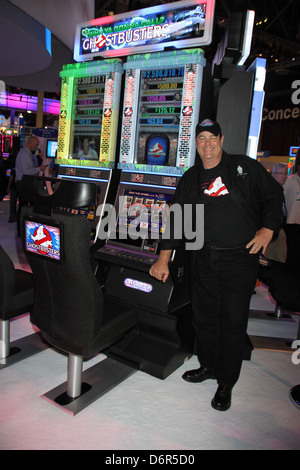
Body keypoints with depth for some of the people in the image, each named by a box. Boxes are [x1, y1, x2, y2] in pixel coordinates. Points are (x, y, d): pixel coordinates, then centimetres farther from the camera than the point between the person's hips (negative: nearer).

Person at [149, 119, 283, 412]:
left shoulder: (245, 167, 2)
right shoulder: (190, 179, 10)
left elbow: (273, 195, 9)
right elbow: (176, 220, 8)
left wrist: (267, 229, -4)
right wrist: (164, 259, 4)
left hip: (240, 259, -3)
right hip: (203, 258, 4)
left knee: (233, 321, 3)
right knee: (203, 316, 12)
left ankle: (226, 382, 21)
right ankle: (209, 366, 36)